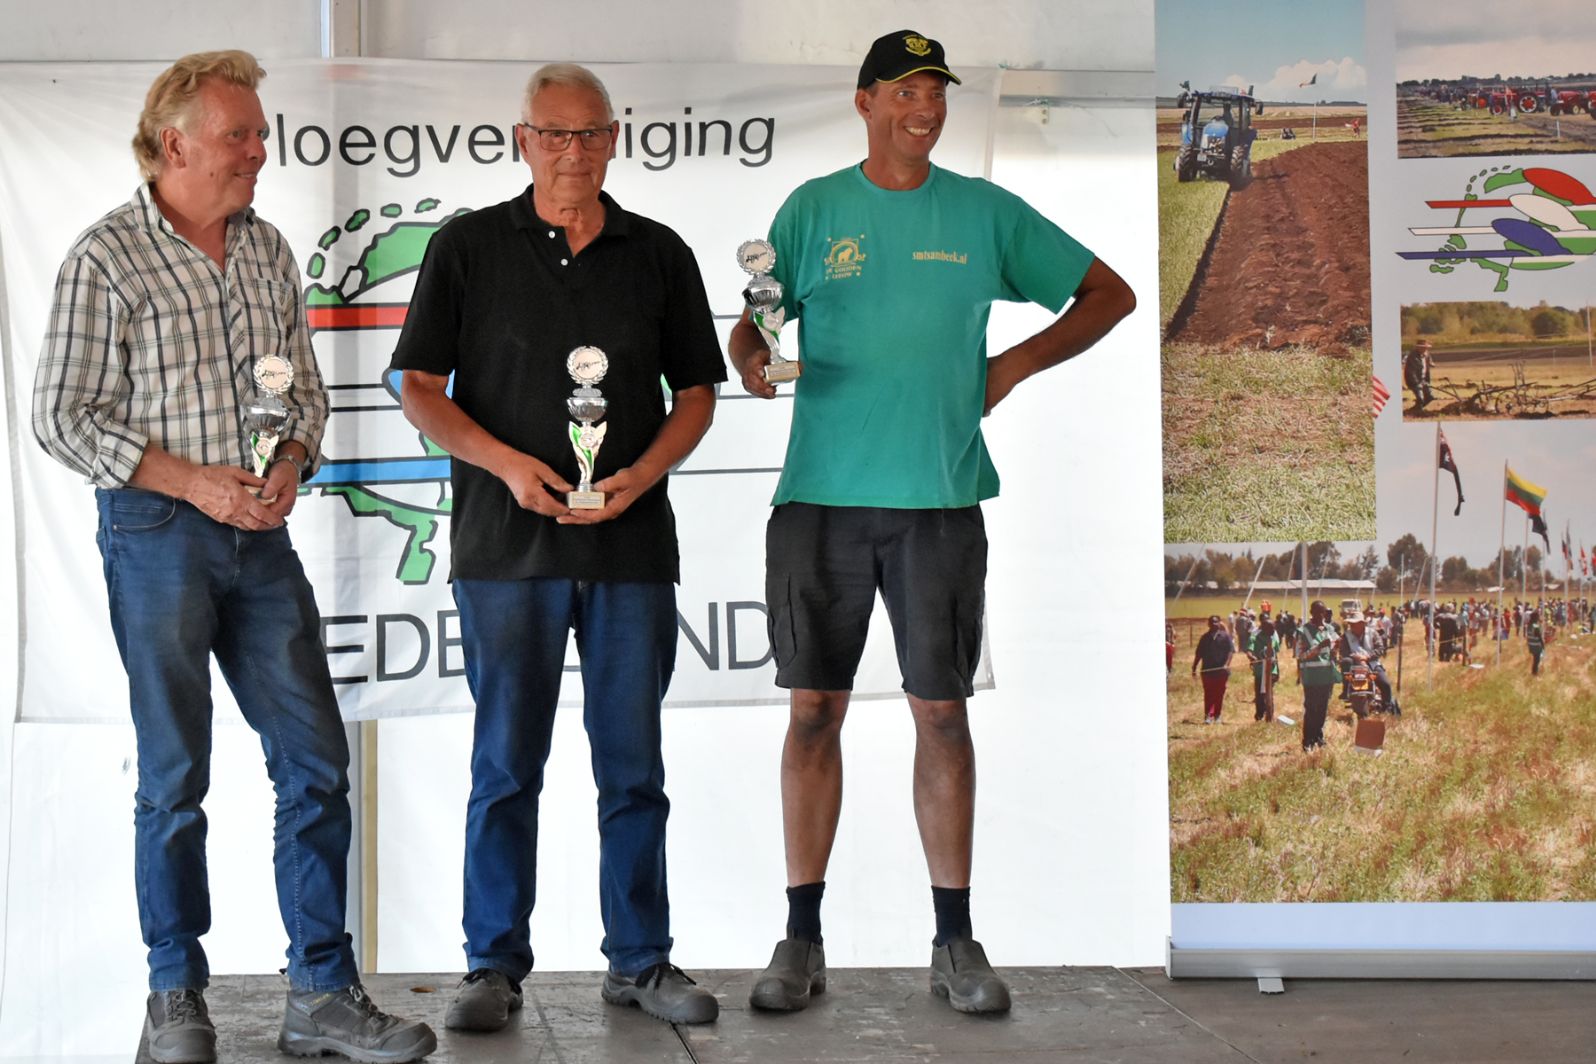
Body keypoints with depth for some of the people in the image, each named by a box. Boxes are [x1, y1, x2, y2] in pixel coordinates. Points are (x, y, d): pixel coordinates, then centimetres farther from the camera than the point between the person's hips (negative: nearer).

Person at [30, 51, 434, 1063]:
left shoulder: (268, 248, 10)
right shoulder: (107, 257, -7)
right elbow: (62, 416, -8)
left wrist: (290, 465, -4)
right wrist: (194, 482, -14)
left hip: (261, 533, 5)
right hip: (157, 534, -5)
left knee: (315, 763, 3)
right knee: (174, 779, 4)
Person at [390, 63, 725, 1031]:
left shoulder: (659, 254, 9)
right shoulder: (469, 247, 4)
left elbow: (696, 394, 11)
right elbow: (420, 388, 3)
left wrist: (636, 478, -7)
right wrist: (510, 464, -12)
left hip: (633, 543, 2)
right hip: (506, 548, -1)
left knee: (634, 764, 7)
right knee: (507, 763, 2)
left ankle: (642, 960, 17)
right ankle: (496, 966, 12)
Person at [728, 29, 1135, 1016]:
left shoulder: (986, 212, 8)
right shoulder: (812, 209, 8)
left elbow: (1110, 294, 14)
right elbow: (752, 323, 10)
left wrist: (1015, 363, 1)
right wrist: (752, 358, -14)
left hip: (939, 498, 0)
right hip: (822, 493, 0)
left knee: (943, 712, 2)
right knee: (815, 709, 2)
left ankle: (956, 940, 12)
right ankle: (803, 938, 12)